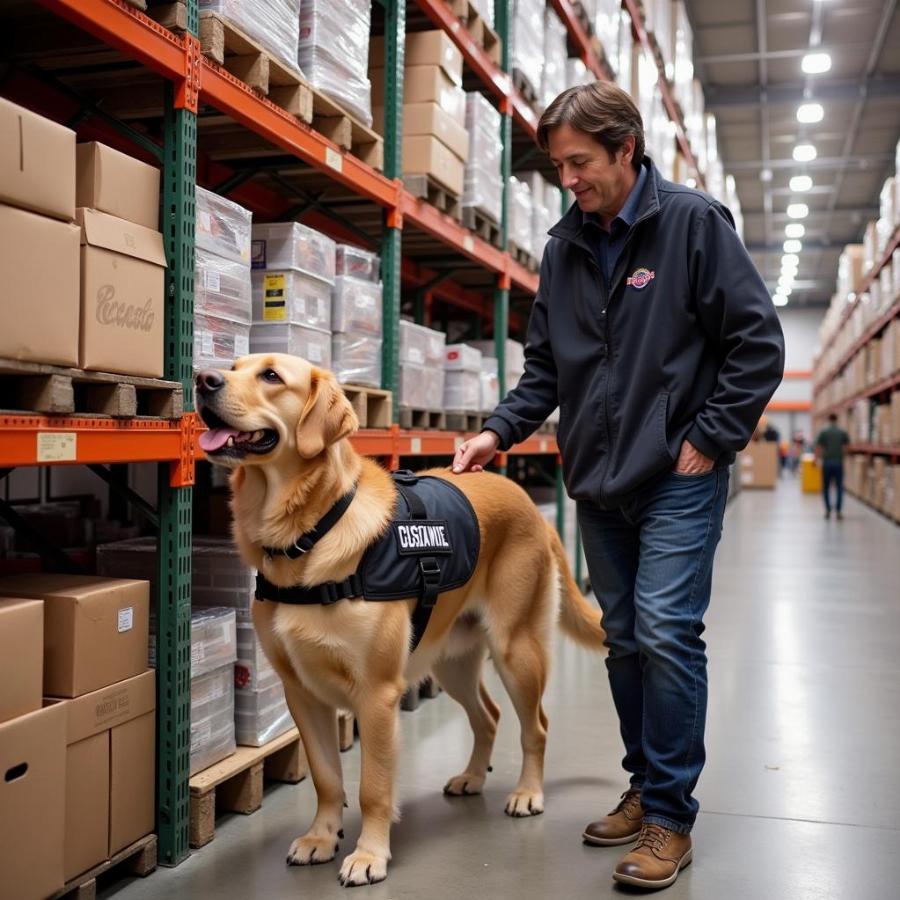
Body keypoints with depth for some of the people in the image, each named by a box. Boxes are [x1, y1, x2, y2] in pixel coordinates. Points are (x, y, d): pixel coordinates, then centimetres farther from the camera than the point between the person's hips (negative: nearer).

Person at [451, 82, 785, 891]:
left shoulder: (693, 222, -7)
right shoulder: (564, 247, 8)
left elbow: (758, 341, -8)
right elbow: (547, 365, 13)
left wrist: (709, 440, -11)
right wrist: (500, 431, -1)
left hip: (677, 480, -6)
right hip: (599, 482, 6)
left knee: (666, 636, -9)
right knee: (625, 640, 12)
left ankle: (670, 817, 5)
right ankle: (646, 787, 27)